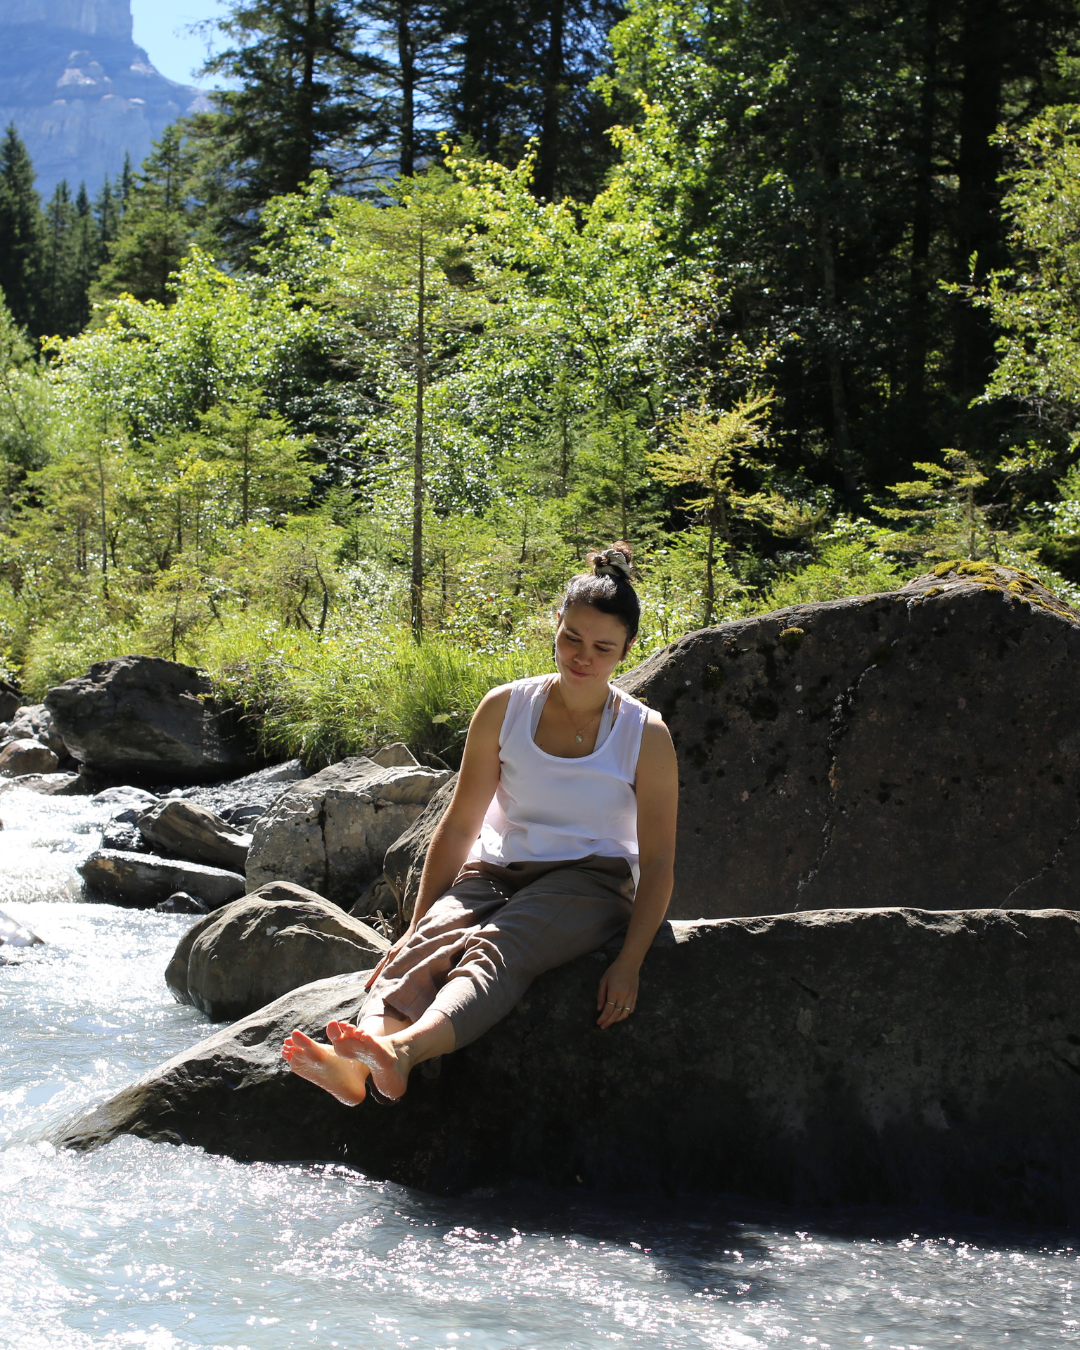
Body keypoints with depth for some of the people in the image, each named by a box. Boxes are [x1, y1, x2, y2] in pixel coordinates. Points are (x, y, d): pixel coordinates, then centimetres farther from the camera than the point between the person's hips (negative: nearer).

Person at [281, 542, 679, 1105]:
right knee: (422, 952, -31)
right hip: (495, 872, 3)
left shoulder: (645, 735, -1)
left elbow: (658, 860, -3)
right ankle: (355, 1070, -60)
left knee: (495, 952, -36)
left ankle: (402, 1051, -65)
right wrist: (417, 925, 3)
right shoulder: (504, 709, 5)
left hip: (588, 883, -3)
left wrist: (630, 961, -17)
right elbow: (459, 825, 9)